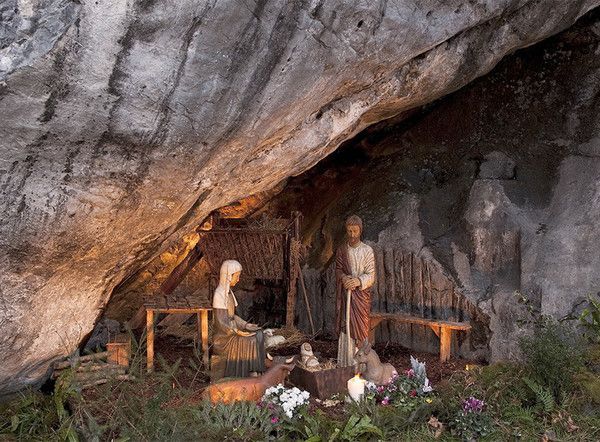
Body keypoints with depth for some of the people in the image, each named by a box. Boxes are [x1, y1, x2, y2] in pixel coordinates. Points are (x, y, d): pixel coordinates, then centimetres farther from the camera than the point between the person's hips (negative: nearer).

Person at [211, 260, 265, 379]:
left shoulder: (228, 291, 9)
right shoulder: (219, 294, -20)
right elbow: (220, 322, -22)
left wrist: (246, 324, 7)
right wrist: (237, 332, -27)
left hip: (231, 329, 9)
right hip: (223, 336, -9)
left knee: (258, 334, -4)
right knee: (249, 341, -22)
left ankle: (253, 371, -3)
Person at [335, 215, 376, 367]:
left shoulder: (367, 251, 0)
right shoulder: (341, 250, 9)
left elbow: (371, 276, -5)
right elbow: (338, 270, 8)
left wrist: (358, 281, -23)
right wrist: (343, 278, -15)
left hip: (361, 296, -2)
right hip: (345, 296, 2)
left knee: (360, 330, -1)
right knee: (345, 328, 0)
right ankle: (345, 365, 5)